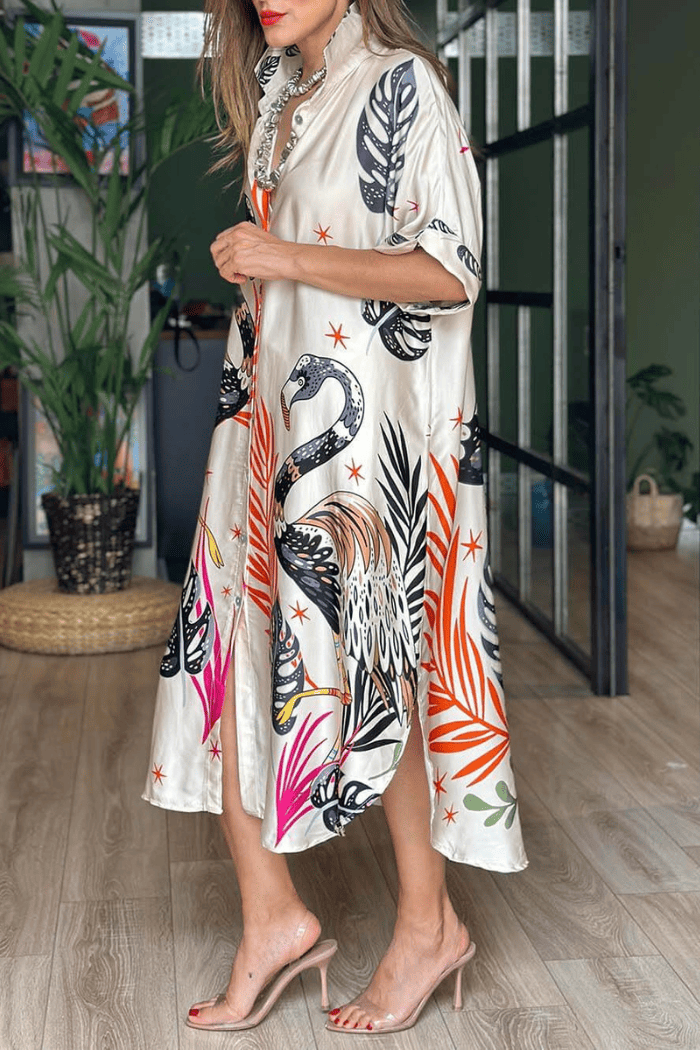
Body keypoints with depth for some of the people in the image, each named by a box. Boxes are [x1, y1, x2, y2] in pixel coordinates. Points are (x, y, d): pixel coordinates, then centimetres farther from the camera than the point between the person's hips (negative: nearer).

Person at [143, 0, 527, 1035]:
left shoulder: (401, 85, -8)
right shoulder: (277, 96, 16)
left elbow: (452, 268, -15)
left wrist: (287, 258, -17)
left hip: (366, 422, -7)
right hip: (274, 410, 8)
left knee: (361, 661, -1)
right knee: (226, 640, 1)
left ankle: (430, 921, 16)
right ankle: (272, 917, 12)